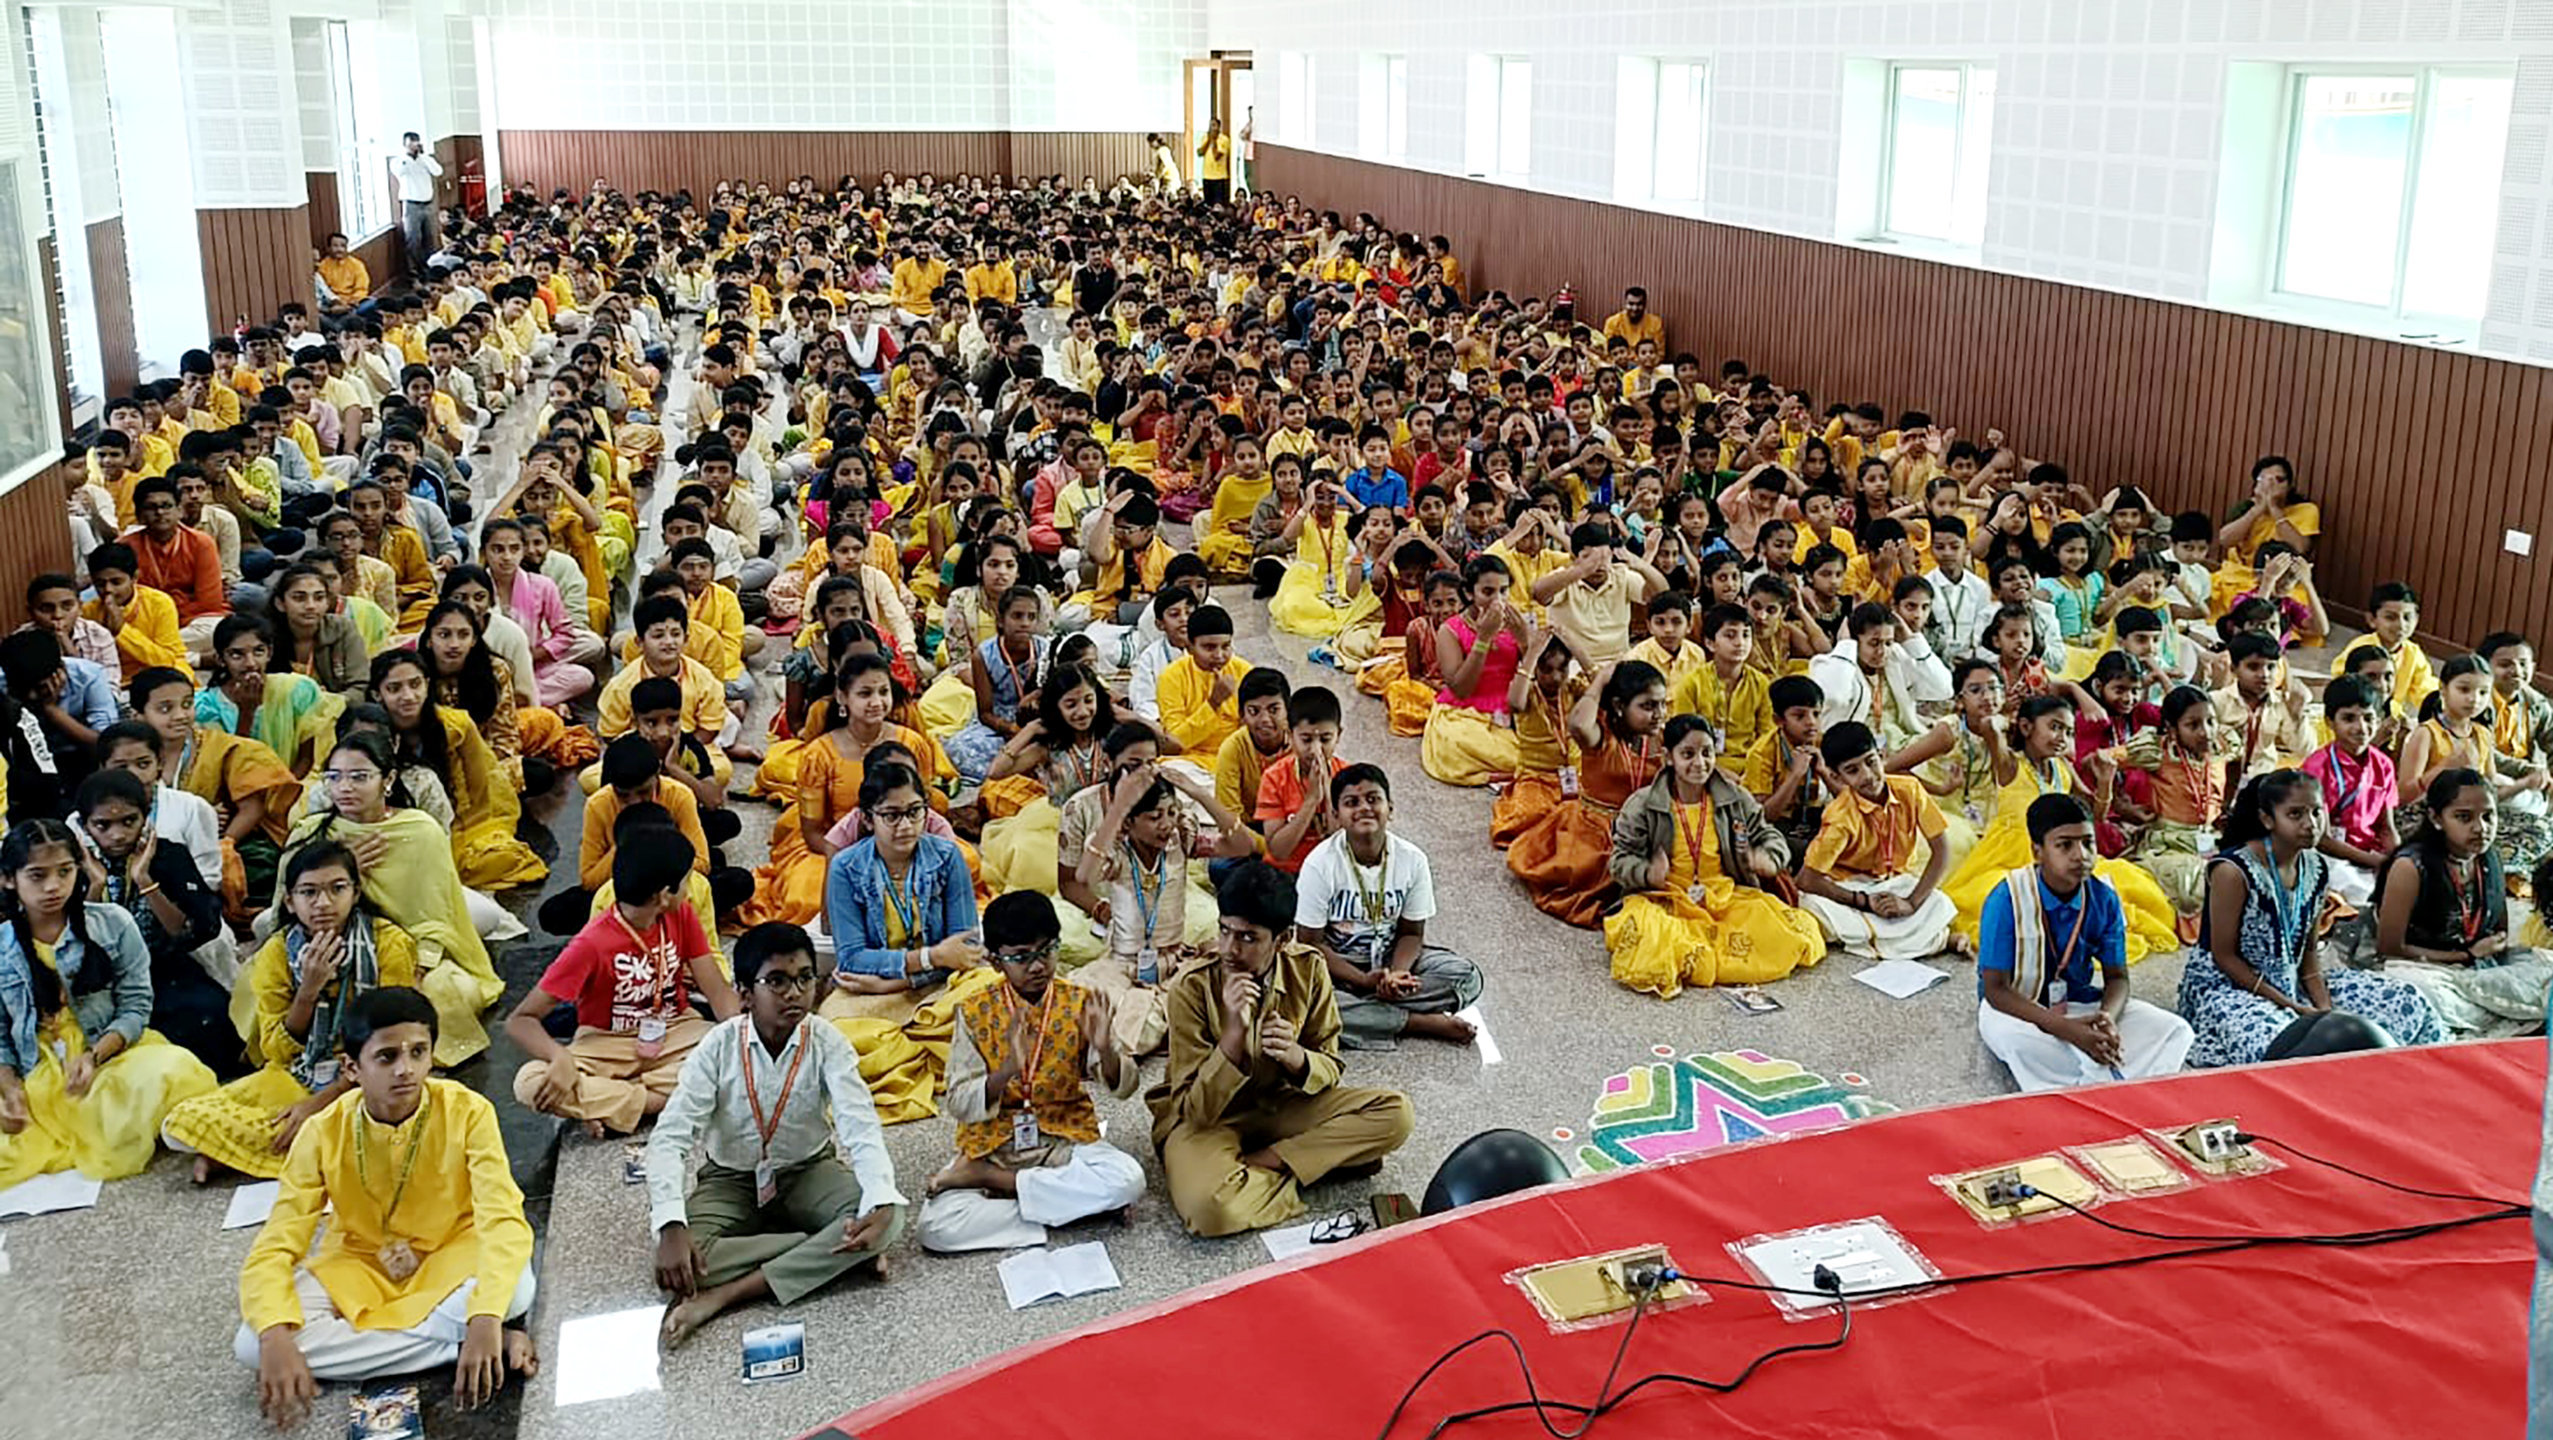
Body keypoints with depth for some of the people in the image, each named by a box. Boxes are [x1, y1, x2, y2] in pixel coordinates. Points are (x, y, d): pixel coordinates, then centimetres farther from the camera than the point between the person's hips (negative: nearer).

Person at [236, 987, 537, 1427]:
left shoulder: (468, 1112, -22)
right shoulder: (323, 1134, -17)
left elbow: (504, 1220, -31)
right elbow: (273, 1249, -19)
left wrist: (485, 1321, -48)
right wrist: (276, 1339, -40)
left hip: (450, 1259, -4)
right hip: (359, 1266, 4)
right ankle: (457, 1340, -23)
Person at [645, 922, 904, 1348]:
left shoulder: (827, 1044, -16)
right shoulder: (719, 1047, -16)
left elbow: (862, 1129, -25)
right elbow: (669, 1137, -21)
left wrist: (880, 1205, -45)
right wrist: (672, 1226, -37)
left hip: (809, 1173, 1)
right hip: (732, 1181, 0)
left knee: (887, 1218, -29)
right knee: (681, 1258, -31)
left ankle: (723, 1296, -30)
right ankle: (835, 1255, -25)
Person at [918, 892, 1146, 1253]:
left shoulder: (1080, 1003, -3)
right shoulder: (976, 1013, -4)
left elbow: (1123, 1087, -4)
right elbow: (959, 1105, -9)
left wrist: (1106, 1050, -26)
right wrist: (1007, 1070, -28)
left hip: (1065, 1138, 1)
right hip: (991, 1145, -1)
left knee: (1128, 1179, -30)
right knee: (934, 1226, -26)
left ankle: (990, 1181, -13)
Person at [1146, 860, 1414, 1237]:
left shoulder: (1308, 969, -12)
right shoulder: (1192, 988, -22)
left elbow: (1329, 1068, -3)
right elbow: (1196, 1111, -22)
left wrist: (1296, 1057, -27)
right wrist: (1234, 1033, -36)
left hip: (1279, 1103, 5)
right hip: (1206, 1118, -5)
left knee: (1395, 1114, -17)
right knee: (1210, 1207, -38)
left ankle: (1261, 1162, -15)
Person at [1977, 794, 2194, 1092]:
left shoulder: (2104, 899, -6)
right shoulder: (2008, 900, -20)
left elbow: (2117, 976, 1)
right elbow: (1995, 989, -20)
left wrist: (2107, 1018, -24)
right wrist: (2066, 1029, -31)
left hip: (2078, 1004, 5)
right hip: (2019, 1009, -5)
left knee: (2176, 1031, -12)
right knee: (2011, 1035, -40)